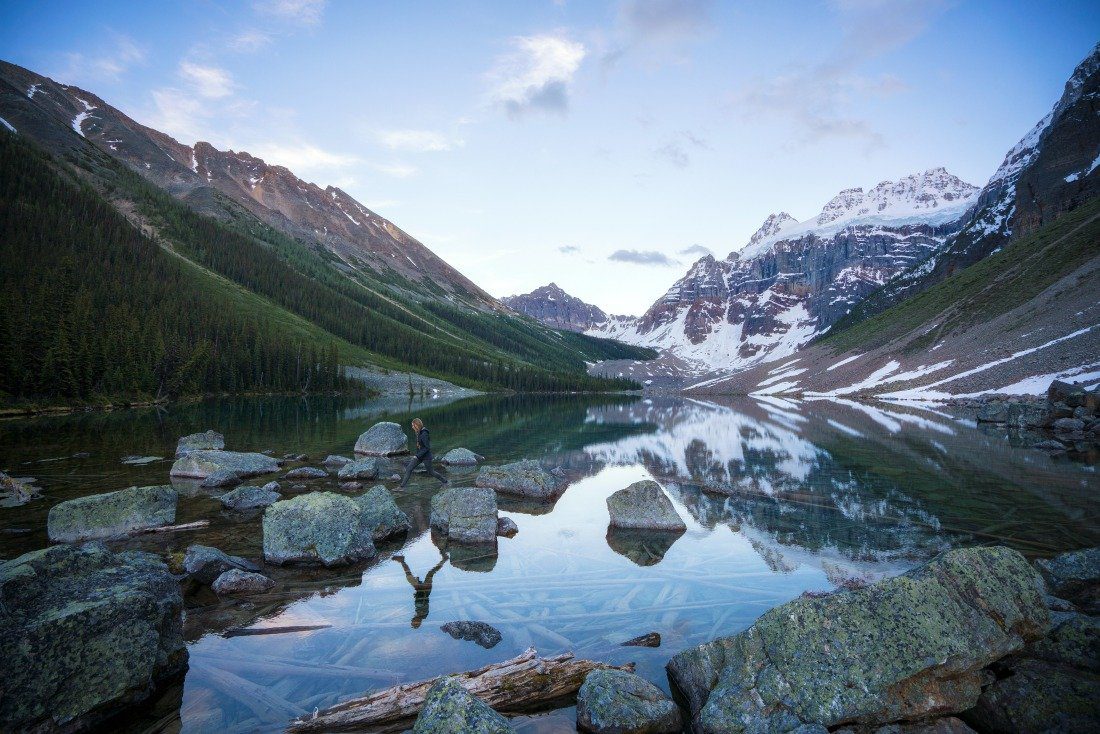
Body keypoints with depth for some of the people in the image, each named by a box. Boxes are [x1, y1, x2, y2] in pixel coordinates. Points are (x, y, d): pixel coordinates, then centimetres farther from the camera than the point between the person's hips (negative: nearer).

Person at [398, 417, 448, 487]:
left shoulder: (424, 434, -25)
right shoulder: (419, 433, 2)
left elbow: (427, 447, -26)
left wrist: (417, 455, -25)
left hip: (426, 456, -8)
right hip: (419, 455, 8)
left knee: (430, 472, 9)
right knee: (409, 468, 1)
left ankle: (444, 480, 29)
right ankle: (403, 484, 6)